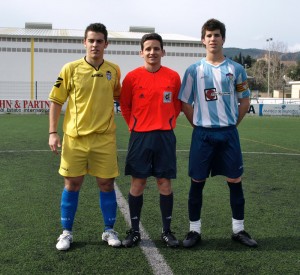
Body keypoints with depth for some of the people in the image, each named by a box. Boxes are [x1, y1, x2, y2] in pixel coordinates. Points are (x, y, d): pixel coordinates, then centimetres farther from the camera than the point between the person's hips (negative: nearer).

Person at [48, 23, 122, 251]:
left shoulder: (113, 70, 3)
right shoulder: (71, 69, -3)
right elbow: (56, 101, 1)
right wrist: (53, 133, -5)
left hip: (104, 138, 1)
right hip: (75, 137, -1)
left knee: (106, 184, 6)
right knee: (72, 184, 5)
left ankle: (109, 231, 22)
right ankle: (67, 232, 20)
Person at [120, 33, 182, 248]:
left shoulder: (173, 76, 1)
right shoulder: (132, 77, -1)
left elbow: (178, 105, 12)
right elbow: (125, 106, 9)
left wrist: (166, 123, 7)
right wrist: (135, 126, 6)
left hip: (165, 137, 1)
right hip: (140, 136, 0)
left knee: (165, 183, 5)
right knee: (137, 183, 4)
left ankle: (167, 231, 17)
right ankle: (134, 231, 16)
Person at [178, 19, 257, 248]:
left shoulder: (236, 69, 3)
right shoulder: (193, 70, 1)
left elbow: (245, 101, 9)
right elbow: (186, 104, 5)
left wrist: (231, 124, 4)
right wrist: (199, 126, 2)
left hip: (228, 133, 1)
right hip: (202, 134, -1)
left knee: (235, 181, 6)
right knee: (197, 182, 4)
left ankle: (239, 229, 20)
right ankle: (195, 230, 16)